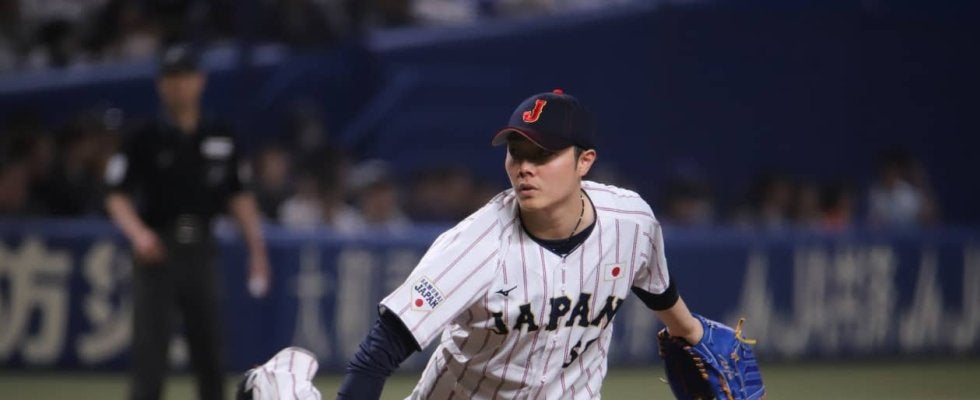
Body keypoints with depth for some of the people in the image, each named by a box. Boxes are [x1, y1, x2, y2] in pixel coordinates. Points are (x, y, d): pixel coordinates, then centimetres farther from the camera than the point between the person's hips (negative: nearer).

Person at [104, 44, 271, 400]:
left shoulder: (220, 139, 10)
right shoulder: (146, 140, -1)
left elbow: (238, 196, 15)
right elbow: (117, 196, -4)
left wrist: (257, 249, 8)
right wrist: (138, 233, -22)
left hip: (202, 252, 4)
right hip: (158, 251, -3)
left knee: (210, 355, 6)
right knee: (149, 356, -7)